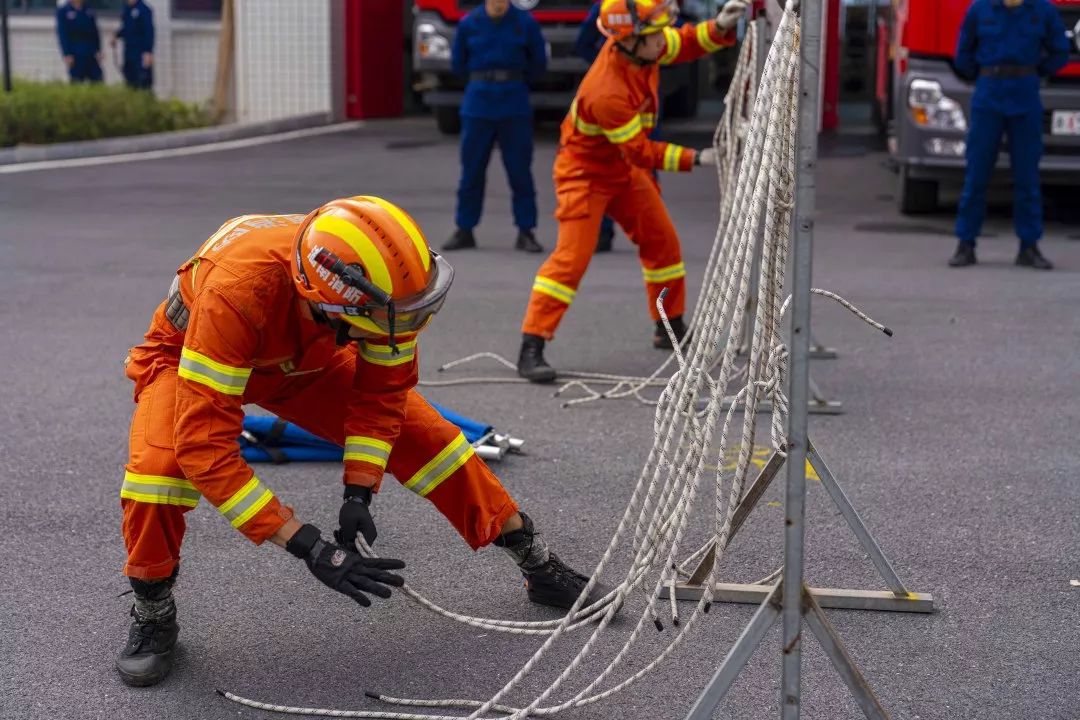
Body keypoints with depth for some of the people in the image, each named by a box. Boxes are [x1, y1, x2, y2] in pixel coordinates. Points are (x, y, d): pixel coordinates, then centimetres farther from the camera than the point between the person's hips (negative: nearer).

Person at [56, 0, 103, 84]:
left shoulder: (88, 10, 11)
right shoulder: (62, 11, 0)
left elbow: (95, 32, 12)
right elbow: (62, 34, -4)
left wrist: (98, 51, 4)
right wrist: (67, 54, -10)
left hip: (92, 54, 3)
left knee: (97, 80, -1)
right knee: (77, 83, 0)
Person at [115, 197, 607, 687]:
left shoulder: (379, 286, -32)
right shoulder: (238, 290, -46)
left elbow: (382, 390, -13)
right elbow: (203, 445, -45)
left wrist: (358, 493, -24)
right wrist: (306, 545, -45)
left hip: (307, 360, 4)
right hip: (191, 356, -3)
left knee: (426, 438, -6)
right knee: (159, 465, -32)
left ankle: (538, 567, 13)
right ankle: (153, 615, -5)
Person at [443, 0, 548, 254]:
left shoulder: (525, 23, -2)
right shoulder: (468, 24, 1)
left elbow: (538, 63, 8)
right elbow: (458, 63, 13)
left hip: (515, 107, -1)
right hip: (477, 106, 1)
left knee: (520, 171, -1)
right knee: (472, 171, 4)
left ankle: (526, 232, 7)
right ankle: (464, 231, 15)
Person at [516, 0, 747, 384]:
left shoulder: (640, 46, -15)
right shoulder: (607, 93, -36)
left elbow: (685, 43, 0)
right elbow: (642, 151, -27)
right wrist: (695, 158, -27)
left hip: (624, 167, 9)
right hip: (585, 171, -9)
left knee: (662, 241, 15)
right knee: (572, 255, -17)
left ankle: (671, 327, 32)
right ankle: (531, 349, -13)